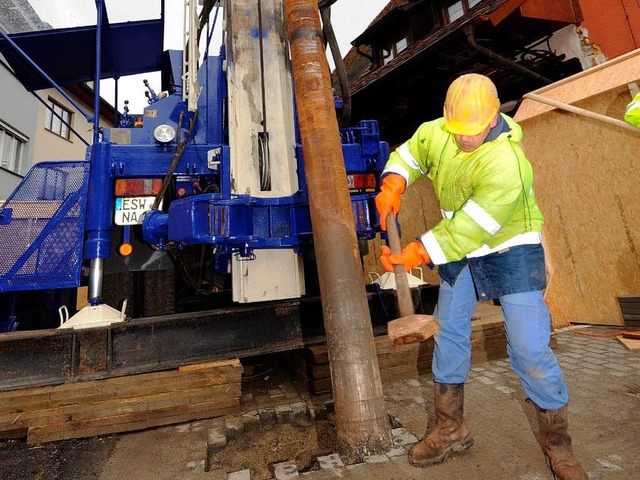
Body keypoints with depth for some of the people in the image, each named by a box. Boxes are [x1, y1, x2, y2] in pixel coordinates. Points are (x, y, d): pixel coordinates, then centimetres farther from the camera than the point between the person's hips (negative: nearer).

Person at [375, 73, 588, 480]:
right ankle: (451, 430, 27)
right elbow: (407, 156, 8)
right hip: (458, 253, 6)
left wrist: (414, 256, -26)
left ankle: (558, 445, 23)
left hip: (511, 252, -5)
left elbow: (465, 231, -30)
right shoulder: (437, 133, -10)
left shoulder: (507, 165, -30)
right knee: (449, 336, 8)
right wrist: (392, 187, -14)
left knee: (530, 349, -6)